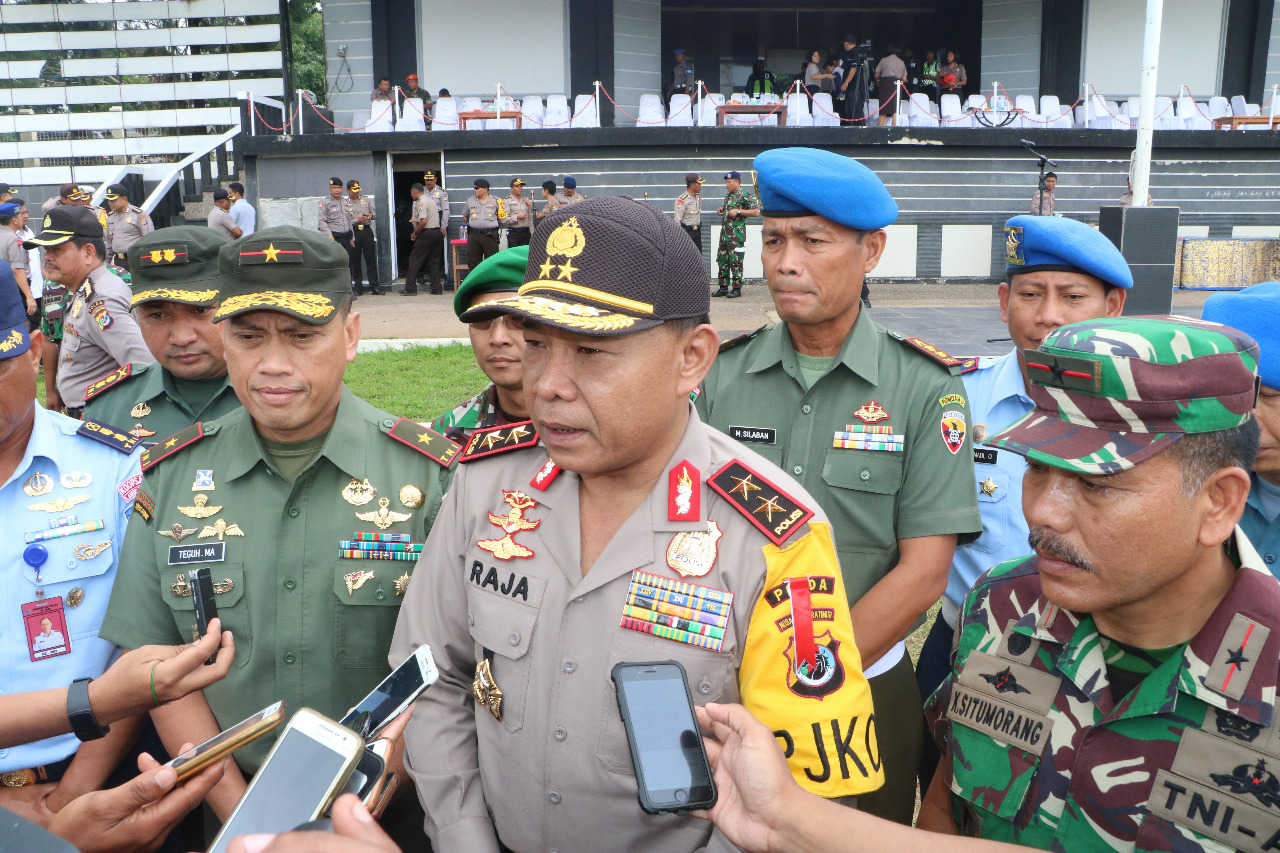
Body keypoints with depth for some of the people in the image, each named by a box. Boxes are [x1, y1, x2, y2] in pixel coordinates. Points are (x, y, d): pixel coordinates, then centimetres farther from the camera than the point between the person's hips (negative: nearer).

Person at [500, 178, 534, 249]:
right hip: (513, 233, -4)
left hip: (526, 232, 5)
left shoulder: (526, 200, 15)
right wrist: (517, 216, -13)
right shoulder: (507, 201, 0)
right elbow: (503, 220, -11)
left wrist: (532, 233, 12)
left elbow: (530, 218, 17)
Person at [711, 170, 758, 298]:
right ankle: (723, 287, 17)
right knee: (722, 260, 9)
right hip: (724, 232, 8)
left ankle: (737, 288, 1)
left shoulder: (745, 196, -8)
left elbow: (756, 212, -14)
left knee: (736, 261, -6)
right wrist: (721, 210, 11)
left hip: (737, 234, -8)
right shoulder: (728, 195, 17)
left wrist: (738, 211, -17)